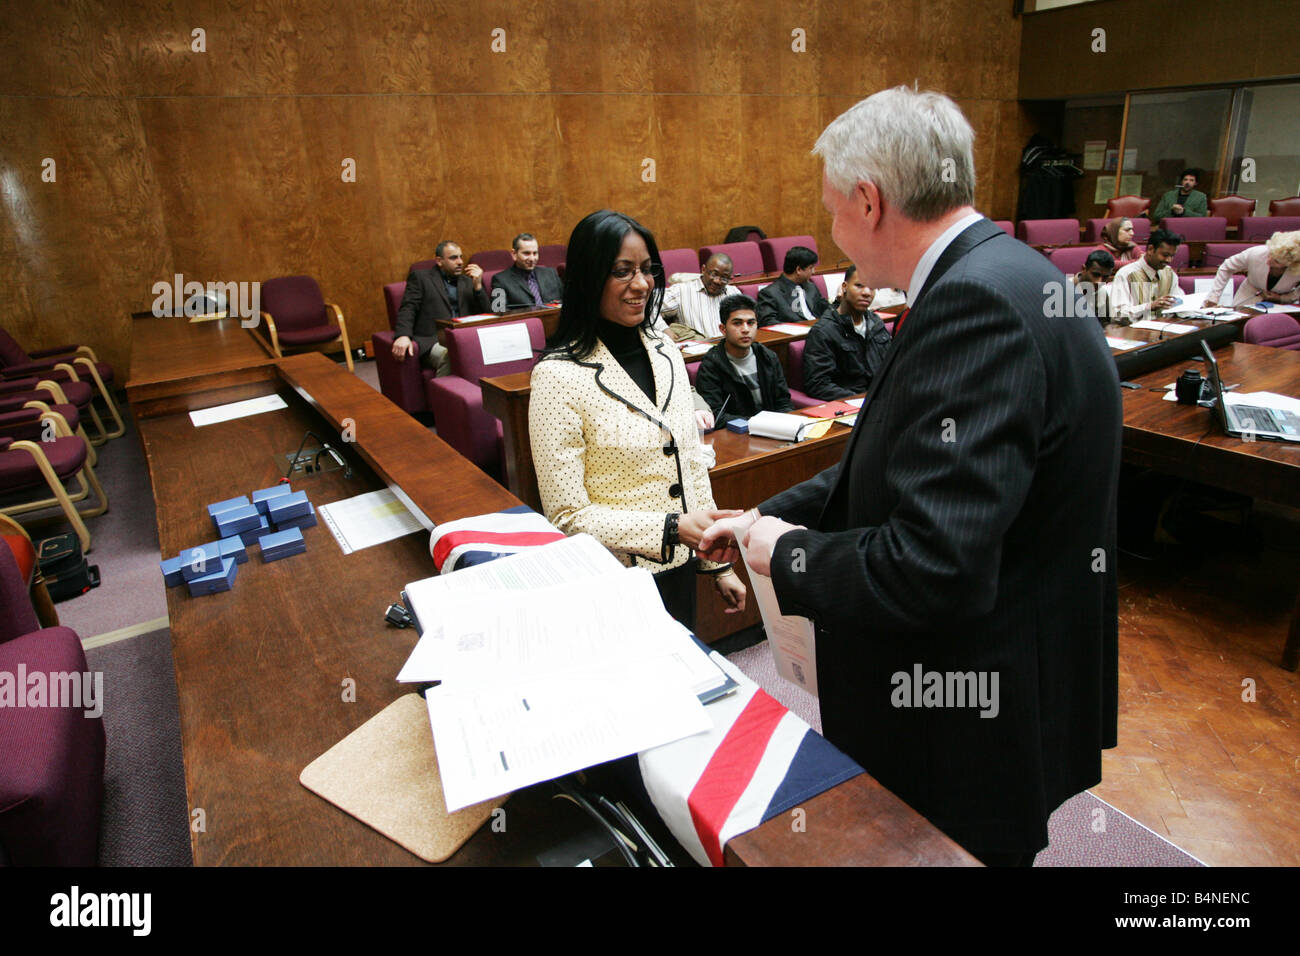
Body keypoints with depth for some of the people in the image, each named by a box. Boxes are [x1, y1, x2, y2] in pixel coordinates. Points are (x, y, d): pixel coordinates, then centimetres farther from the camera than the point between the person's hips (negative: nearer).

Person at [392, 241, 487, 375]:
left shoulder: (467, 281, 24)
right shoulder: (420, 277, 13)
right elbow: (408, 308, 0)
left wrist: (478, 285, 4)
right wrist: (403, 336, -19)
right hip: (431, 340, -3)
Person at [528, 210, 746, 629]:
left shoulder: (665, 351, 2)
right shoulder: (559, 376, -18)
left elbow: (692, 465, 8)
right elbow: (568, 515, -16)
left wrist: (719, 565, 9)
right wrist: (672, 528, -25)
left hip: (679, 568, 6)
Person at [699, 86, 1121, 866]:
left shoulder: (978, 300, -28)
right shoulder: (994, 277, 5)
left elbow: (935, 568, -33)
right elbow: (907, 468, 10)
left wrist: (788, 557, -16)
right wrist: (768, 516, 10)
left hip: (969, 736, -9)